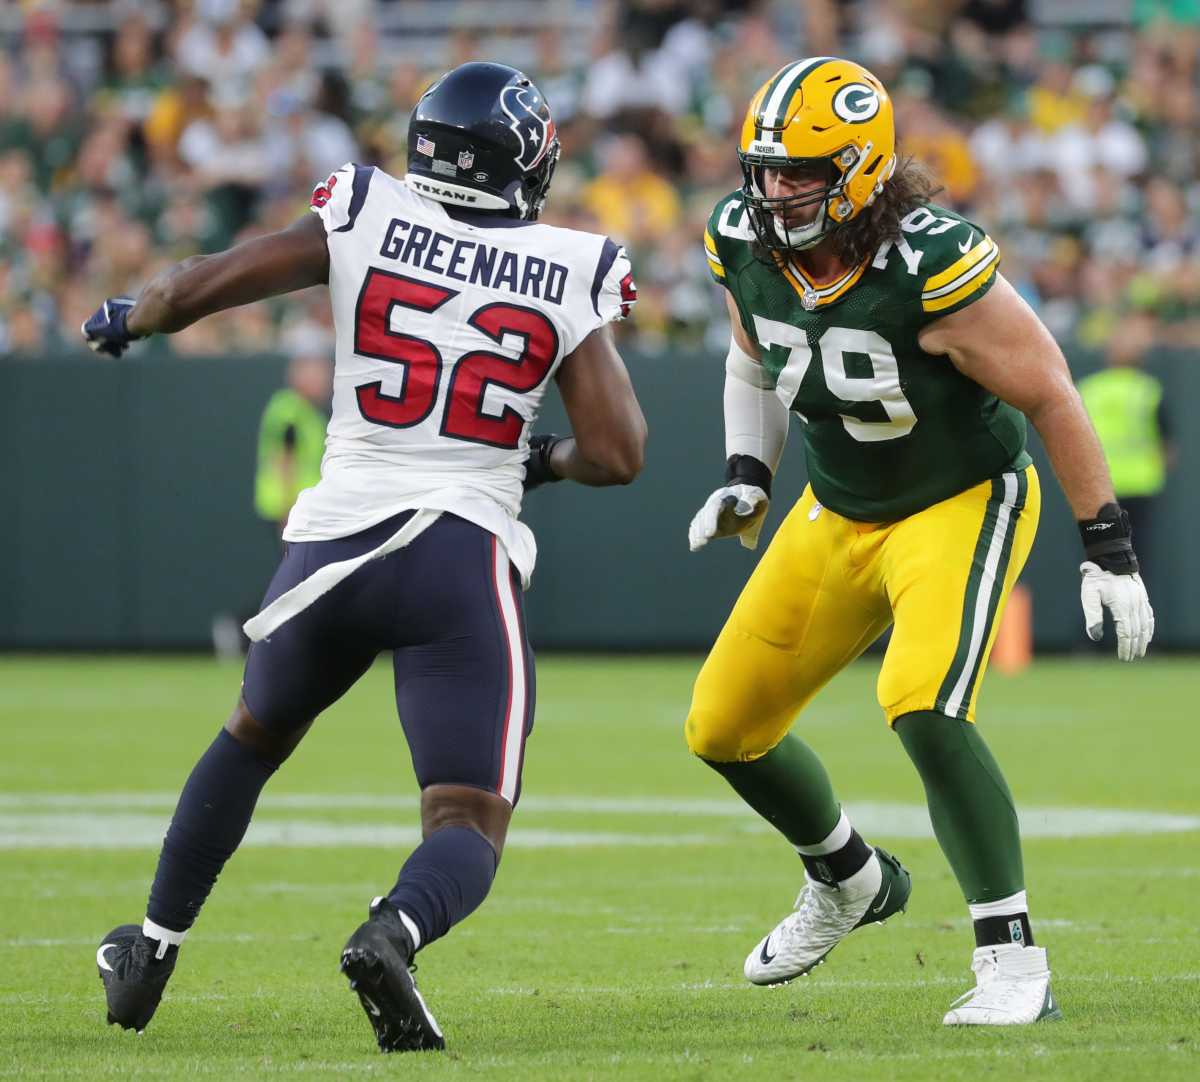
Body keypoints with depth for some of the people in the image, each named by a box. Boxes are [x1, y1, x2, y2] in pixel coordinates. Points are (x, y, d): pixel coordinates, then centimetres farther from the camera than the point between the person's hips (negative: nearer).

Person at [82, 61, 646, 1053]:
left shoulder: (365, 218, 1)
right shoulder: (570, 276, 1)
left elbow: (197, 288, -2)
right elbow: (617, 454, -2)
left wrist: (125, 320, 20)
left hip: (335, 540, 2)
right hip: (466, 561, -2)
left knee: (254, 737, 30)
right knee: (469, 829, -1)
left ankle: (151, 952, 34)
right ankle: (395, 933, -34)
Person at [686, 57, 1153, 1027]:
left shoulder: (932, 265, -30)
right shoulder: (746, 245, -11)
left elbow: (1048, 395, -21)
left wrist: (1109, 547, -18)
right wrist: (746, 476, 0)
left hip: (963, 504, -7)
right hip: (840, 512, 7)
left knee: (924, 709, -30)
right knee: (724, 730, 10)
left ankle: (1014, 964, -20)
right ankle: (851, 881, 39)